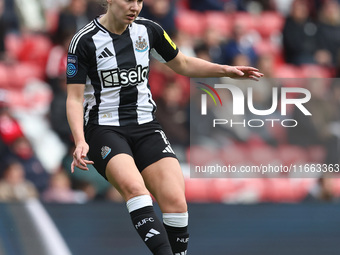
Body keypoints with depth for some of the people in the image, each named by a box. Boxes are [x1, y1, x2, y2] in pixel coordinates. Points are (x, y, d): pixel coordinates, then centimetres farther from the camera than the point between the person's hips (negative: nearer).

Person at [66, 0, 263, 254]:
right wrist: (80, 141, -21)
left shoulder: (147, 30, 7)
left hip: (145, 125, 4)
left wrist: (225, 70, 9)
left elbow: (182, 64, 22)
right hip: (103, 127, -4)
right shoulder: (85, 41, -5)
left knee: (175, 201, -18)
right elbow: (75, 97, -6)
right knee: (134, 187, -34)